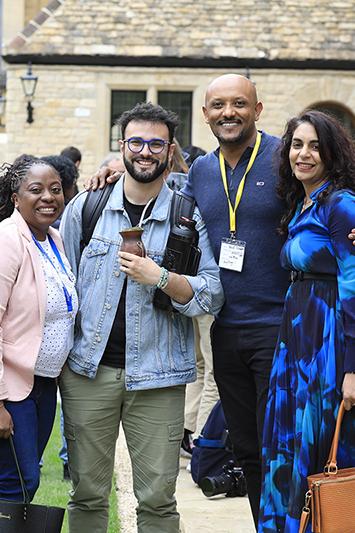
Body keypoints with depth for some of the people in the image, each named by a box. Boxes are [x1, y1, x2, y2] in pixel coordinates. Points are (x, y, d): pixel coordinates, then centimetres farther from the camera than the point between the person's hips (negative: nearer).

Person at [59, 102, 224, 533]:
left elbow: (213, 297, -1)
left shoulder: (190, 218, 3)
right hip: (88, 369, 1)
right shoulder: (85, 208, 7)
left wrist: (160, 278, -16)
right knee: (87, 495, 7)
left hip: (156, 375, -1)